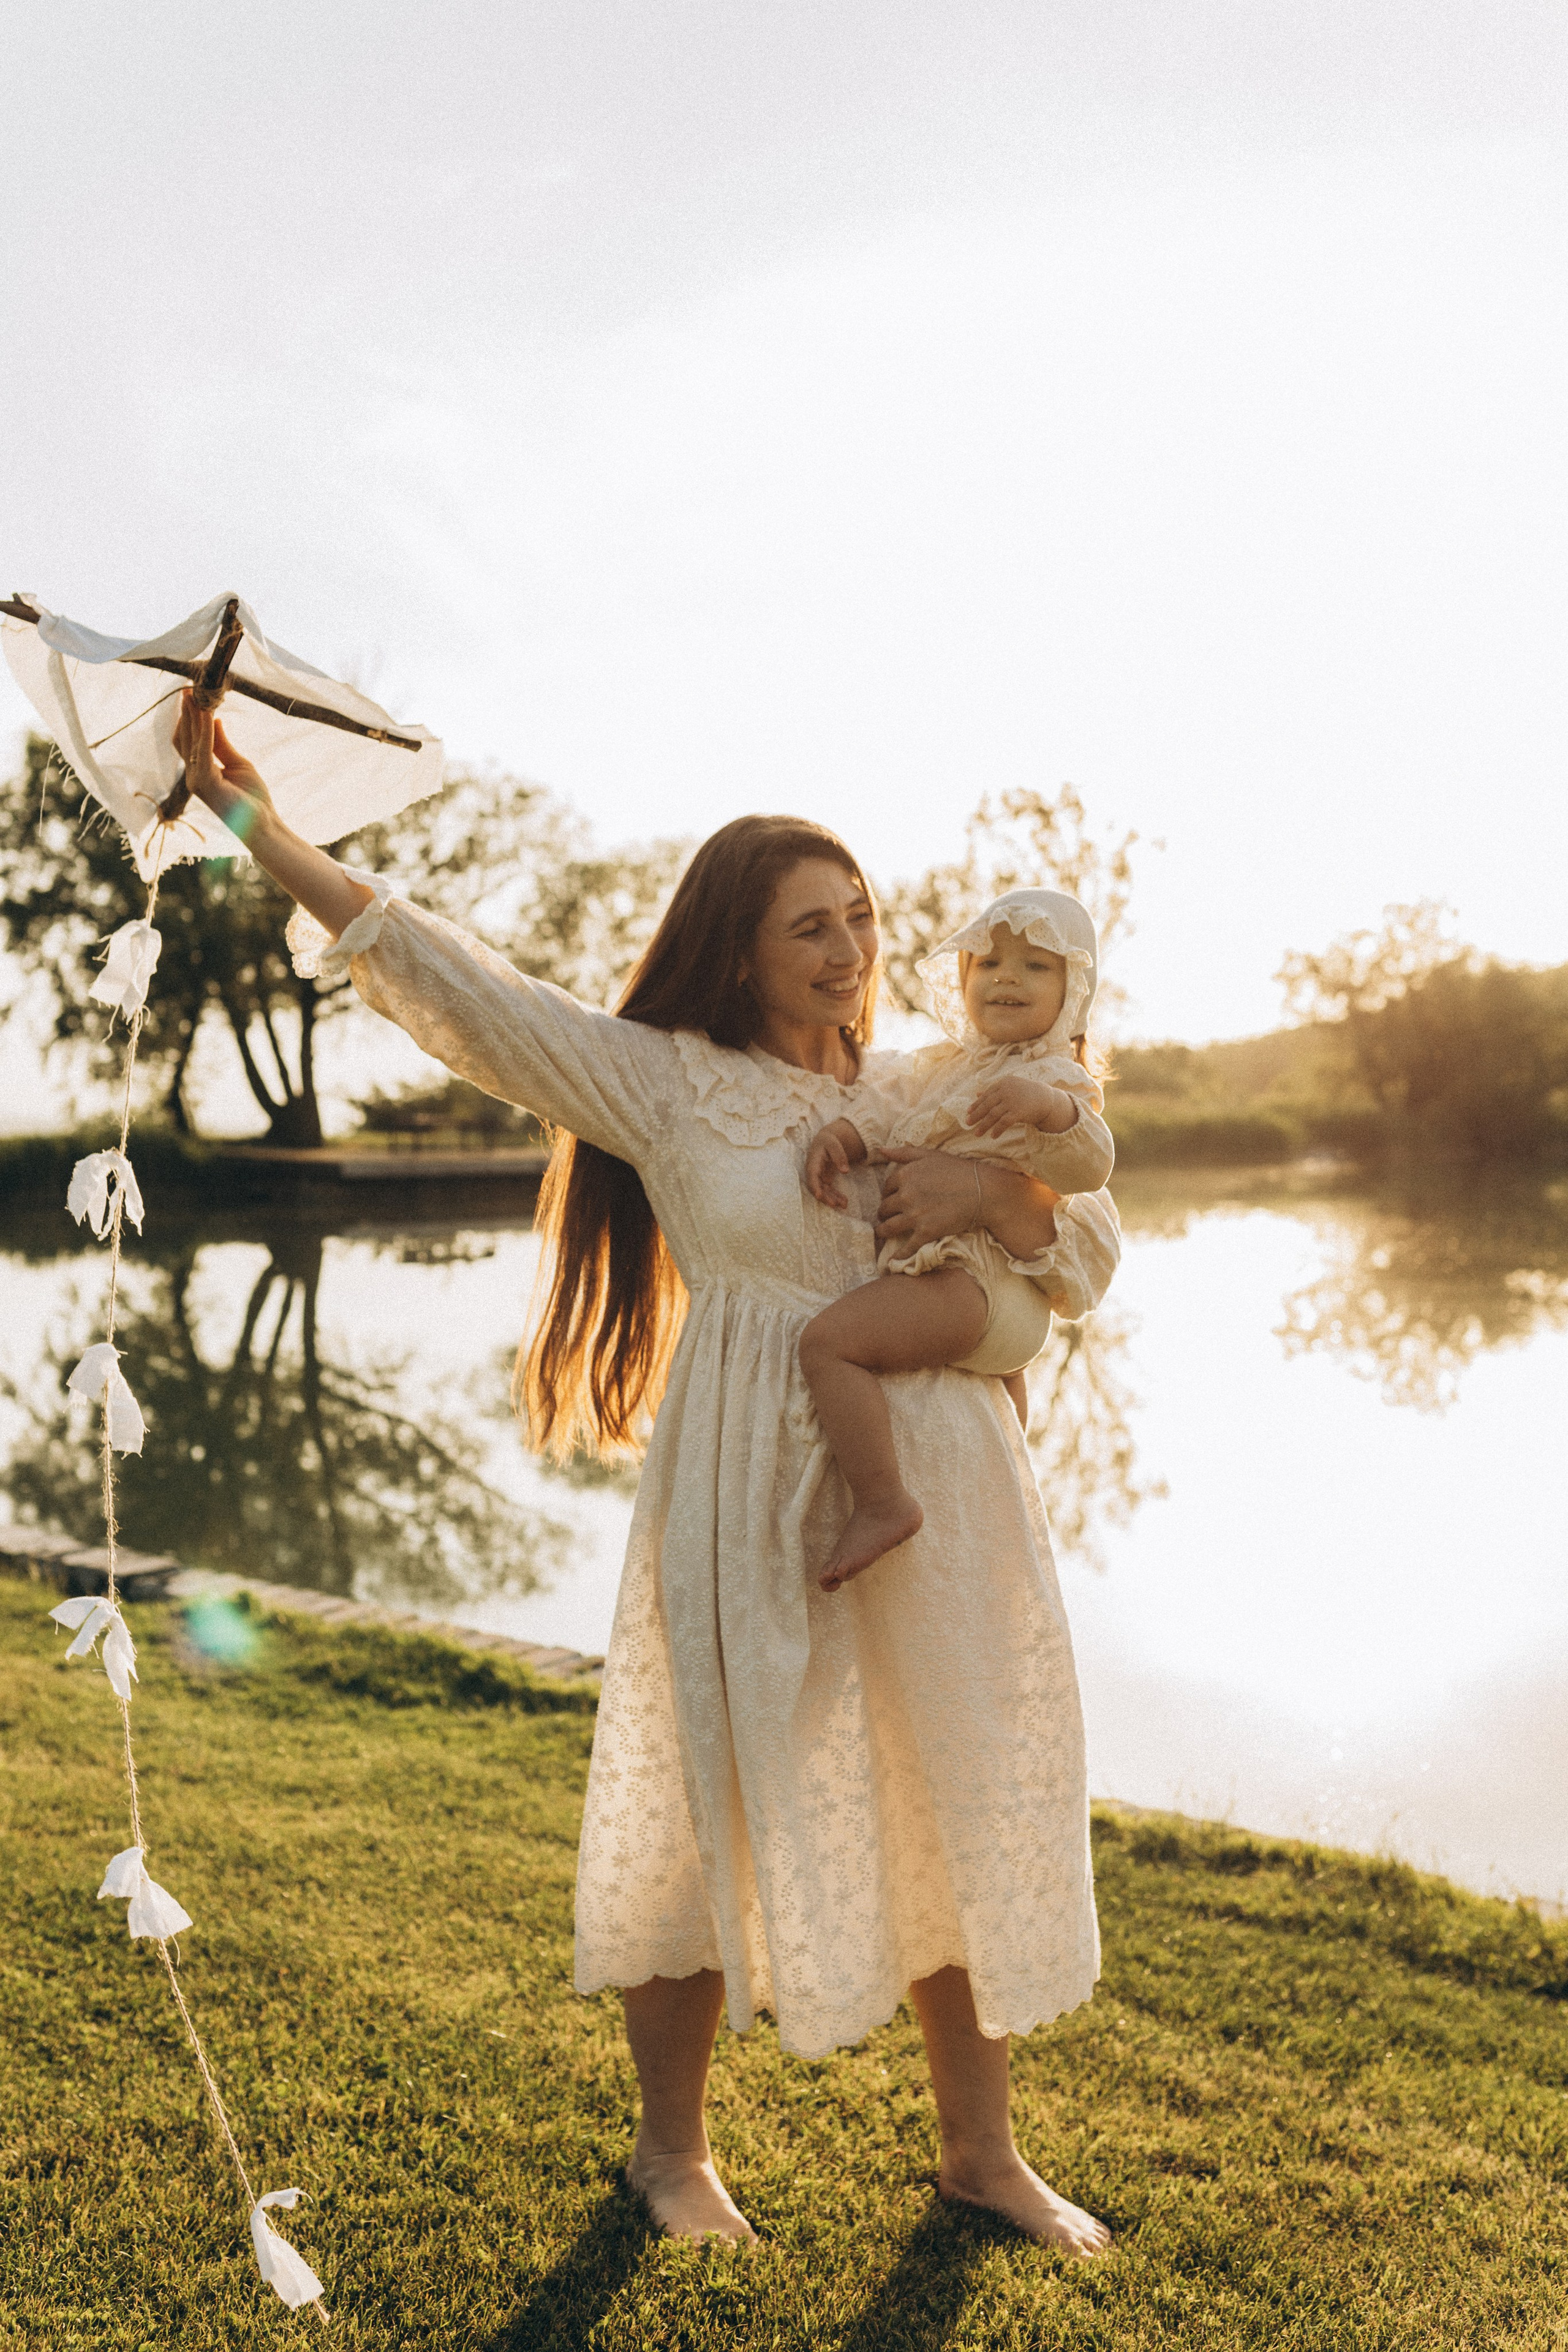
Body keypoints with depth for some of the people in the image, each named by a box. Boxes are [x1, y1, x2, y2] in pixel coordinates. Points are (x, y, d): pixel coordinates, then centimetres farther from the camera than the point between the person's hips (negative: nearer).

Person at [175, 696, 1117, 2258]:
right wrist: (256, 823, -11)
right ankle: (670, 2147, 32)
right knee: (718, 1817, 7)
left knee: (956, 1822, 13)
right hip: (755, 1508, -4)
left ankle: (978, 2152, 33)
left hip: (935, 1500, 5)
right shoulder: (664, 1082, -2)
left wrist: (989, 1185, -10)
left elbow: (1091, 1254, 11)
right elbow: (452, 981, -7)